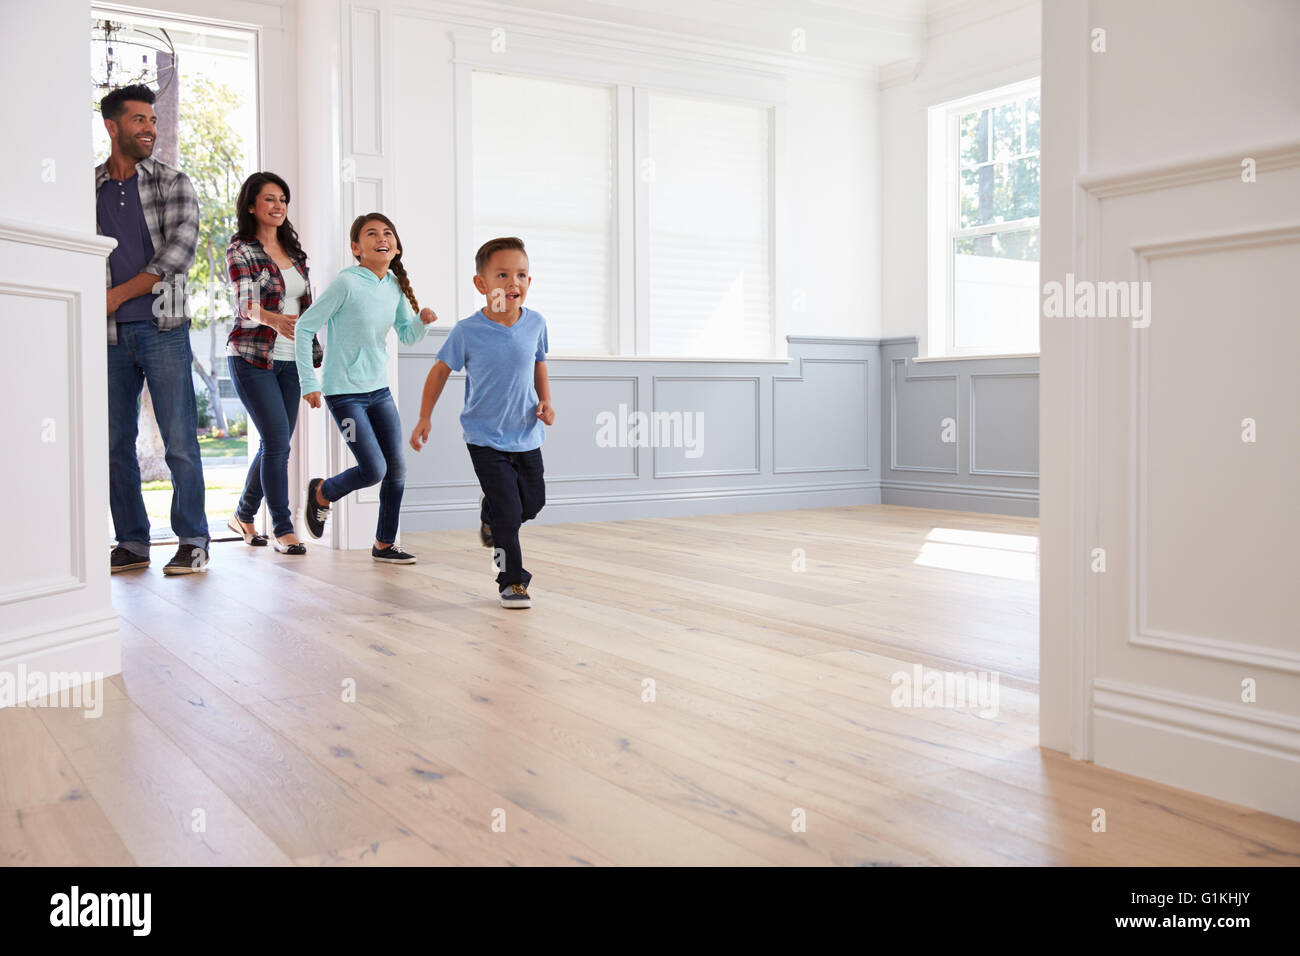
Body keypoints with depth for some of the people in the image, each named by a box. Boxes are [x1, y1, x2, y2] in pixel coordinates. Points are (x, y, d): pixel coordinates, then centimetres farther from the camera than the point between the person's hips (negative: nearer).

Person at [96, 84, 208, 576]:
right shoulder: (88, 188, 11)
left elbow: (180, 250, -7)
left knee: (180, 440, -5)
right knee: (115, 443, 6)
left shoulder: (173, 183, 5)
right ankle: (132, 543, 15)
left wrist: (118, 294, -9)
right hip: (110, 335, 3)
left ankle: (193, 541, 3)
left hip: (163, 329, -3)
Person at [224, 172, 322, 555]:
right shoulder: (240, 250, -6)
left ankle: (243, 515, 28)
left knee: (275, 444, 9)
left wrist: (314, 355, 14)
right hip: (252, 358, -6)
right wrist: (273, 319, -43)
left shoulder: (293, 249, 13)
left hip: (289, 360, 6)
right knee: (278, 441, -12)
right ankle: (283, 528, -2)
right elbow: (247, 304, -22)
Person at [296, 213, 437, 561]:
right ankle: (322, 493, 20)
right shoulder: (347, 283, -16)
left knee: (397, 469, 5)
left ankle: (385, 544, 20)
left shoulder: (395, 285, 4)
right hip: (345, 393, -7)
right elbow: (304, 327, -12)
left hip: (379, 390, 7)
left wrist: (422, 321, -11)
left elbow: (407, 337, 12)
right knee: (374, 471, -11)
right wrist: (309, 383, -13)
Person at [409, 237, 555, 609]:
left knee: (532, 504, 16)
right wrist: (425, 418, 0)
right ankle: (512, 582, 8)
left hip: (526, 435, 4)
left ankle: (489, 514, 49)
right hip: (486, 438, -4)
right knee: (509, 512, -8)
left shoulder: (535, 323, -6)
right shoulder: (467, 331, -15)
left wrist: (545, 400, -2)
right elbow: (441, 369, -1)